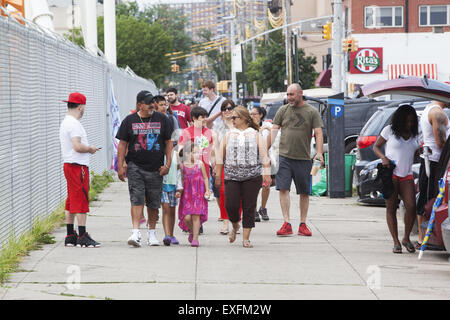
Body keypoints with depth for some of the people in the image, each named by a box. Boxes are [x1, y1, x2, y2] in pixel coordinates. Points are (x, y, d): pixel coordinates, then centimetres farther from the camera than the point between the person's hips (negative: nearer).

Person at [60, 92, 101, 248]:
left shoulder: (65, 123, 17)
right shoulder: (74, 124, -16)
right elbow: (77, 146, -24)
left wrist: (87, 148, 16)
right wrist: (90, 149, -8)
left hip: (68, 164, 10)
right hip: (78, 166, -10)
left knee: (71, 202, 12)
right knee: (81, 201, -8)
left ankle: (70, 236, 14)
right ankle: (82, 236, -7)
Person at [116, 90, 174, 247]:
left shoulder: (162, 119, 6)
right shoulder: (129, 121, 4)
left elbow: (168, 143, 9)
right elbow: (122, 144, 5)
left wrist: (167, 164, 1)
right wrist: (120, 166, -2)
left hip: (156, 168, 1)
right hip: (135, 167, -1)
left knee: (154, 202, 7)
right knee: (136, 199, -13)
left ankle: (152, 232, 22)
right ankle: (136, 232, -19)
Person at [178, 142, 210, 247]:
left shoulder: (200, 164, -1)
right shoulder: (183, 166, 3)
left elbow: (205, 178, 4)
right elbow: (182, 181, 12)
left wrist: (207, 191, -3)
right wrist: (179, 191, 2)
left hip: (198, 194, -1)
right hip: (187, 195, 1)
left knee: (196, 216, -7)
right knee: (187, 217, -6)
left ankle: (195, 238, 1)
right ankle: (191, 231, 24)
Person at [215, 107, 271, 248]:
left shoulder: (256, 135, 6)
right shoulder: (228, 136, 12)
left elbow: (264, 156, 2)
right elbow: (221, 157, 13)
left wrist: (266, 173, -8)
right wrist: (218, 176, 10)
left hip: (252, 177, -1)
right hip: (232, 177, 1)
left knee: (249, 207, -3)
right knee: (231, 205, -9)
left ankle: (246, 238, 6)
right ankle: (235, 225, 22)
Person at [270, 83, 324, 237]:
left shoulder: (312, 112, 4)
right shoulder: (283, 110, 9)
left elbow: (318, 133, -1)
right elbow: (274, 130, 8)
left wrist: (319, 152, -15)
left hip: (303, 158, -1)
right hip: (284, 156, 1)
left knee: (304, 192, 5)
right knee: (283, 189, -11)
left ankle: (303, 224, 15)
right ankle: (287, 224, -11)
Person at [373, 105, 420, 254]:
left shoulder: (414, 134, 12)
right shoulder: (390, 130, -1)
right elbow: (376, 147, 5)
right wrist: (383, 158, -14)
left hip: (407, 175, 4)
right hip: (390, 173, -4)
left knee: (411, 207, -10)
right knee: (391, 208, -2)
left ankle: (406, 238, 8)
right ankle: (396, 242, 3)